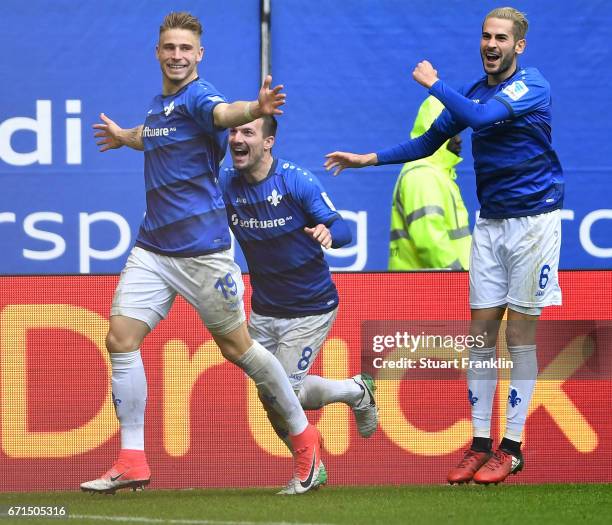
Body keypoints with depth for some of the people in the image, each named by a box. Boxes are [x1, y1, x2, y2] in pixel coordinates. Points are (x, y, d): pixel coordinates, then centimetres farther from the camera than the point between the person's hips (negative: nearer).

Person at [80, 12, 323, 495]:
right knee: (121, 339, -4)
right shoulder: (158, 106, 13)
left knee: (237, 347, 1)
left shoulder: (197, 97, -12)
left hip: (201, 250, -7)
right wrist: (126, 138, 58)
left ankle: (304, 439, 17)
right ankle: (132, 462, 0)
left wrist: (255, 108, -60)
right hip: (153, 249, 7)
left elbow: (223, 113, -37)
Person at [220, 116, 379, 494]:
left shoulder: (297, 182, -17)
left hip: (310, 308, -5)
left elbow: (342, 229, -20)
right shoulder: (227, 185, -3)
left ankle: (356, 391, 19)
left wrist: (327, 233, -43)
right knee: (270, 398, 6)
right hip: (264, 309, 5)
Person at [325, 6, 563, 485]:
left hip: (533, 219, -7)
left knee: (520, 333, -4)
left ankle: (513, 447, 1)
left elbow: (481, 117, -27)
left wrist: (434, 84, -13)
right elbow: (429, 143, 18)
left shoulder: (532, 87, -12)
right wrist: (369, 159, 9)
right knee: (481, 329, 2)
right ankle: (480, 445, 6)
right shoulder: (474, 91, 11)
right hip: (490, 223, 7)